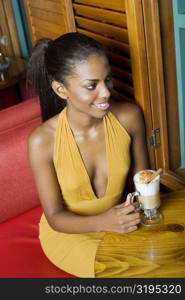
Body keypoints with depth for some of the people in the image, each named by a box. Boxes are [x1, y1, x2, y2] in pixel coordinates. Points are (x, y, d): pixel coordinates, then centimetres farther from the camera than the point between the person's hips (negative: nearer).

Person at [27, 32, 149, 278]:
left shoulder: (129, 117, -16)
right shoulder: (42, 141, -24)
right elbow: (55, 217, -16)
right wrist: (103, 222, -34)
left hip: (118, 223, 4)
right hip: (68, 232, -3)